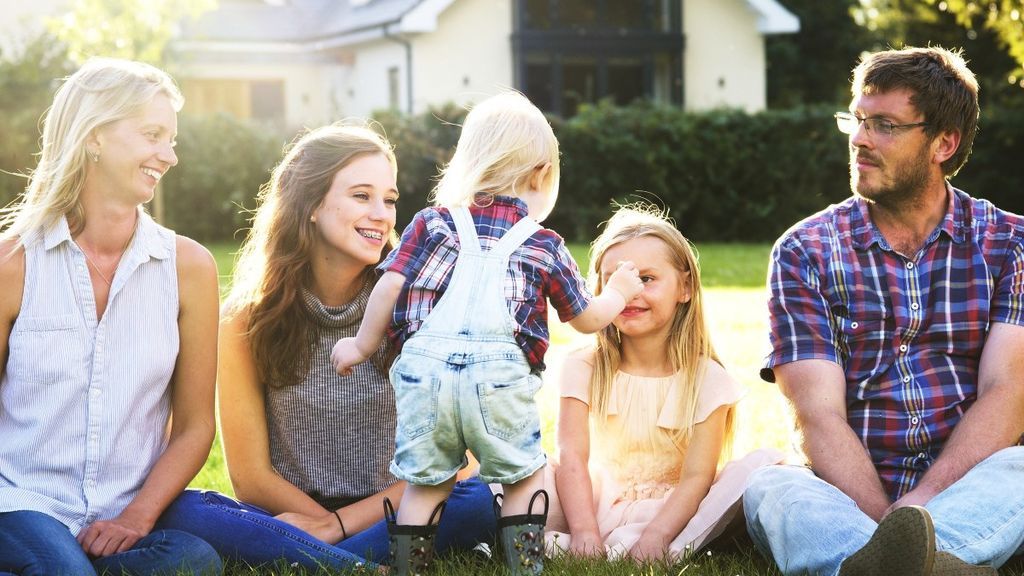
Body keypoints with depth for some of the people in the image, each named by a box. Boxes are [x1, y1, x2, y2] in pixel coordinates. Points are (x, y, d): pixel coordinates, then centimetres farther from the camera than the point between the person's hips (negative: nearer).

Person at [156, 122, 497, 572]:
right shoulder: (248, 319, -4)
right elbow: (252, 478, -2)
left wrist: (339, 523, -13)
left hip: (389, 517, 0)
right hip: (291, 518, 0)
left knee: (487, 499, -29)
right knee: (182, 511, -29)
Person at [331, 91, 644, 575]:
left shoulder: (431, 223, 14)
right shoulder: (546, 247, 13)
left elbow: (389, 285, 4)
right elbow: (587, 319, 22)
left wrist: (363, 345, 16)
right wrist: (618, 293, 43)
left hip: (425, 369, 2)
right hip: (499, 375, -1)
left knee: (424, 482, 15)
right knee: (525, 479, 17)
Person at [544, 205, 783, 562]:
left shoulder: (705, 378, -5)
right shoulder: (585, 368, -1)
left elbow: (696, 477, -13)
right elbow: (571, 457, -13)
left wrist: (656, 535, -30)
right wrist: (584, 531, -29)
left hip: (668, 511, 0)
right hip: (599, 507, 0)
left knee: (764, 464, -24)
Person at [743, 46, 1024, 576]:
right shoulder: (804, 253, 4)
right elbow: (820, 417, -7)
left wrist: (919, 503, -25)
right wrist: (887, 520, -26)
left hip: (969, 491, 1)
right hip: (853, 498, 0)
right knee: (769, 486, -32)